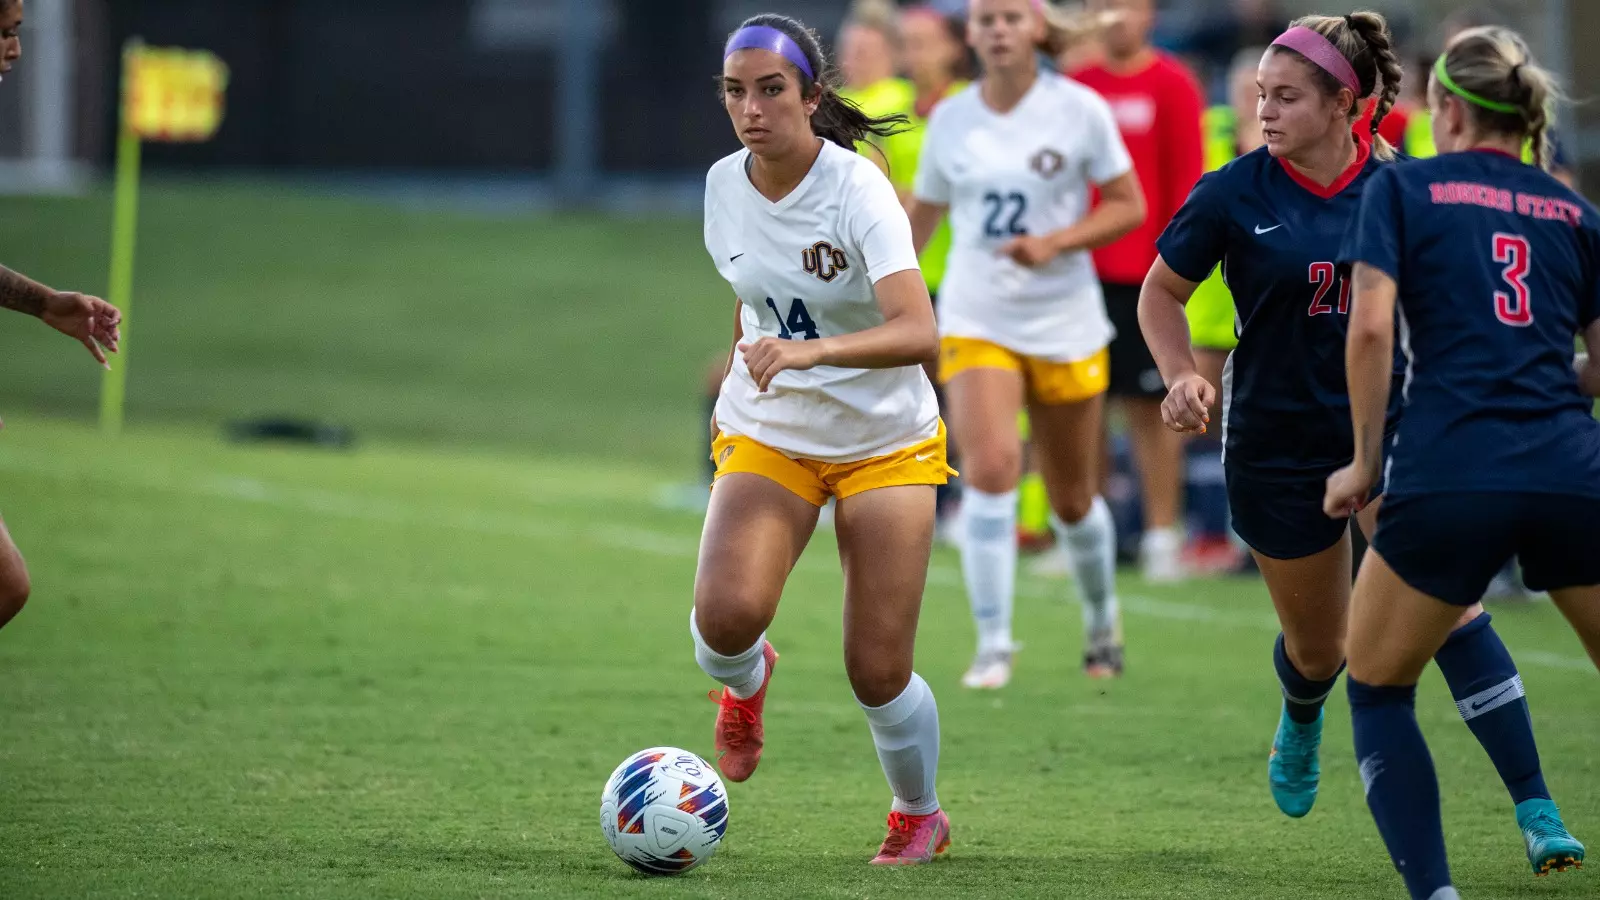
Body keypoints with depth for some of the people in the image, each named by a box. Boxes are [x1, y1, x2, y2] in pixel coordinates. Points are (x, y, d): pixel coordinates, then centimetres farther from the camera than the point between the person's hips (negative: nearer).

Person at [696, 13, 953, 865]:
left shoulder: (856, 189, -21)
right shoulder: (724, 186, -4)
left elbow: (918, 332, -34)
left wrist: (807, 353, -47)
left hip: (884, 443, -3)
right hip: (766, 436, 3)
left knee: (878, 672, -5)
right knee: (725, 612, -25)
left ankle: (919, 815, 25)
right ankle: (746, 683, 13)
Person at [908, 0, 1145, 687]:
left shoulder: (1079, 109, -6)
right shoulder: (951, 120, 1)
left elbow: (1128, 207, -3)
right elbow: (922, 215, 14)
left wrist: (1055, 242, -17)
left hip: (1065, 322, -1)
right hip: (975, 318, 1)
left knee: (1072, 499, 10)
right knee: (989, 468, -21)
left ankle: (1102, 620, 39)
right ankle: (993, 646, -15)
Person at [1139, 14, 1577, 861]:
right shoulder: (1234, 195, -9)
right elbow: (1160, 293, 5)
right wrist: (1183, 376, -11)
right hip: (1277, 441, 0)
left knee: (1447, 604, -17)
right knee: (1318, 646, 12)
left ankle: (1536, 808, -17)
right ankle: (1300, 720, 51)